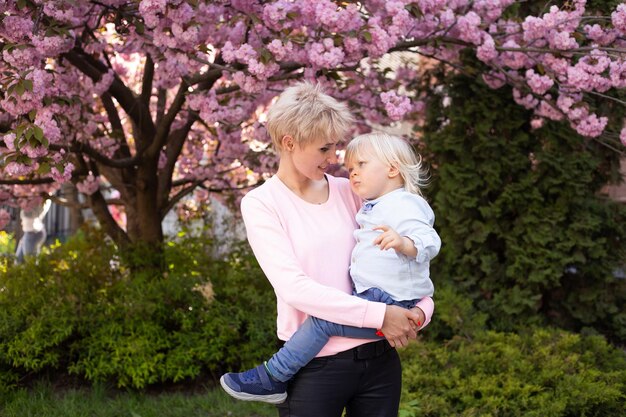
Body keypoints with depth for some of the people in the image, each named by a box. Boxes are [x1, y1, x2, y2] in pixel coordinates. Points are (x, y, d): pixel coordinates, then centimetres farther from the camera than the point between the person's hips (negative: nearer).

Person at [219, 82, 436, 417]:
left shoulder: (348, 191, 8)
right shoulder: (261, 204, -4)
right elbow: (294, 287, -15)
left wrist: (422, 306, -7)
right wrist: (378, 315, -19)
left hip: (378, 356, 4)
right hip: (316, 366, -4)